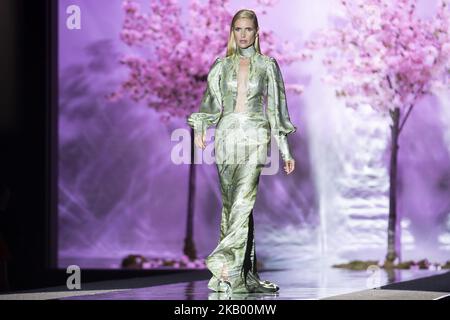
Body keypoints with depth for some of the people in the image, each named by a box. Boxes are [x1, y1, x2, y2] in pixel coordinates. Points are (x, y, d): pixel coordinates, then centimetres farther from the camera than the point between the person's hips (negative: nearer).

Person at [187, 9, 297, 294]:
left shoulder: (267, 66, 7)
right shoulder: (222, 66, 12)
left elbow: (276, 108, 6)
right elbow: (211, 101, 11)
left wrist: (286, 151, 4)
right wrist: (200, 127, -8)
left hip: (255, 136, -3)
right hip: (227, 134, 3)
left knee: (243, 200, -18)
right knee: (232, 203, 1)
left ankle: (226, 261, -26)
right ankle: (244, 273, 4)